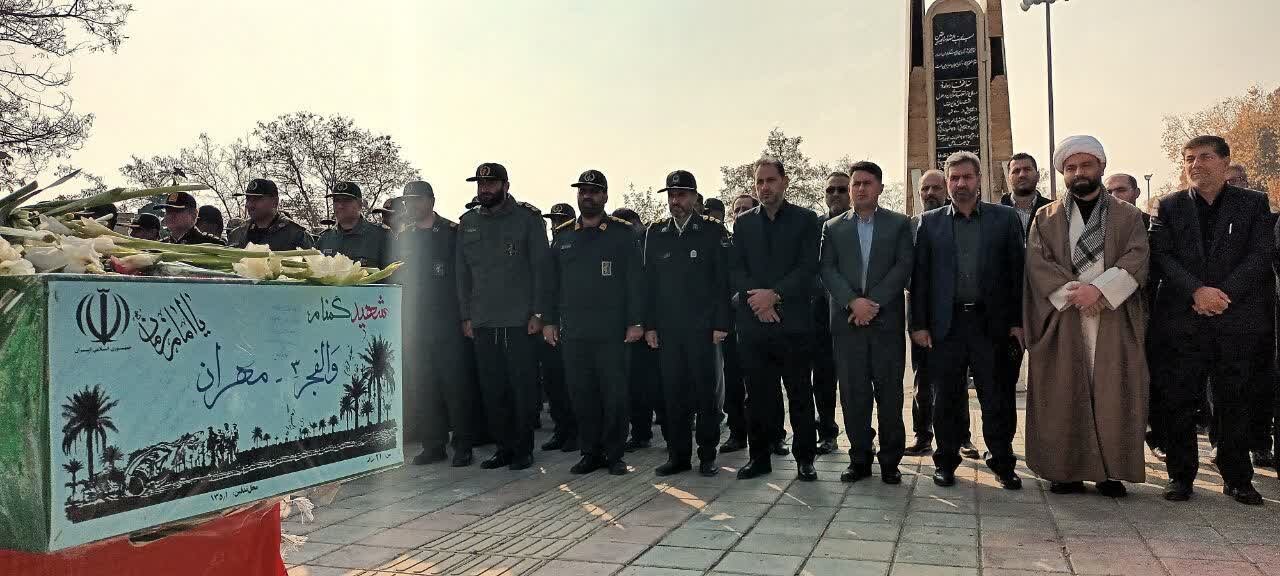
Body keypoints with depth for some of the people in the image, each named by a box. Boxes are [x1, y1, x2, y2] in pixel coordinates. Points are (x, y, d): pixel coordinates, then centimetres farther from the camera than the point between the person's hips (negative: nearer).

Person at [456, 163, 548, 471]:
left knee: (522, 388, 1)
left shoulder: (528, 218, 0)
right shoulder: (468, 222, 12)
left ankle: (523, 449, 12)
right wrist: (466, 316, 8)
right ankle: (504, 446, 19)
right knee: (492, 390, 8)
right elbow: (463, 273, 15)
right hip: (482, 323, 4)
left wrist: (538, 313, -8)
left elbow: (540, 267, -2)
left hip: (520, 321, -4)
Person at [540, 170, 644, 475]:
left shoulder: (622, 233, 3)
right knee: (581, 394, 6)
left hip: (611, 333, -3)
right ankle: (590, 453, 17)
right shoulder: (562, 235, 13)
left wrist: (636, 322, -8)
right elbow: (551, 282, 15)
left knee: (614, 395, 0)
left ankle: (614, 454, 12)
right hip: (572, 333, 3)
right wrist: (548, 321, 8)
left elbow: (635, 281, -1)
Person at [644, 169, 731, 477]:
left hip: (702, 327, -3)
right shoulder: (655, 233, 10)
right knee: (672, 393, 5)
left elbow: (722, 281, -2)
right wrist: (649, 325, 4)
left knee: (705, 392, 2)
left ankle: (707, 456, 12)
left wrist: (720, 324, -8)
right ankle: (678, 455, 14)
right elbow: (649, 281, 10)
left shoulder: (713, 231, 1)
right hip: (666, 329, 3)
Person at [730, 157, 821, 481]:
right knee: (758, 394, 7)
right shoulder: (743, 222, 13)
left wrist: (774, 294, -14)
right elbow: (737, 269, 6)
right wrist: (758, 300, -9)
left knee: (800, 393, 3)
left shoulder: (805, 220, 5)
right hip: (753, 322, 2)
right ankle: (759, 456, 16)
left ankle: (804, 458, 13)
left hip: (794, 322, -2)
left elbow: (808, 268, -4)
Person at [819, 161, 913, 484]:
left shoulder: (900, 224, 9)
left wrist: (873, 303, -11)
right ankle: (859, 460, 11)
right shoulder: (833, 227, 13)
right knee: (853, 394, 3)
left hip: (887, 320, -1)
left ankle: (890, 462, 9)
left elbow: (903, 267, -1)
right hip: (847, 321, 1)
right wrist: (853, 302, -12)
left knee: (889, 393, 1)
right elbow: (828, 270, 3)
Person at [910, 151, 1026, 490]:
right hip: (946, 323, 0)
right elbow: (919, 276, 5)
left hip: (992, 322, 0)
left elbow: (1017, 270, 4)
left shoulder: (1005, 218, 7)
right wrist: (919, 324, -1)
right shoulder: (929, 222, 7)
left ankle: (1002, 462, 17)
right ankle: (946, 461, 19)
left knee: (999, 399, 3)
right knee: (947, 399, 6)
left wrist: (1018, 321, -1)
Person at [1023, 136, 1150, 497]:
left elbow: (1136, 259, -3)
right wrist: (1073, 293, -15)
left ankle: (1112, 471, 8)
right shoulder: (1045, 218, 11)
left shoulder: (1128, 215, 11)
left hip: (1115, 320, 0)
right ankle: (1067, 470, 6)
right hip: (1062, 320, 0)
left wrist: (1098, 288, -17)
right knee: (1063, 396, -1)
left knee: (1112, 395, 0)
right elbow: (1038, 263, -2)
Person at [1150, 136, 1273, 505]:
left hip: (1237, 319, 0)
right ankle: (1181, 476, 12)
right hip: (1182, 320, 0)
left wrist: (1223, 294, -13)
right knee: (1178, 402, 1)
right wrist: (1197, 291, -15)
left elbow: (1260, 256, -1)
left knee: (1234, 403, 6)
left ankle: (1237, 478, 17)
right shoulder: (1169, 207, 9)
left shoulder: (1253, 204, 8)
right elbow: (1161, 256, -1)